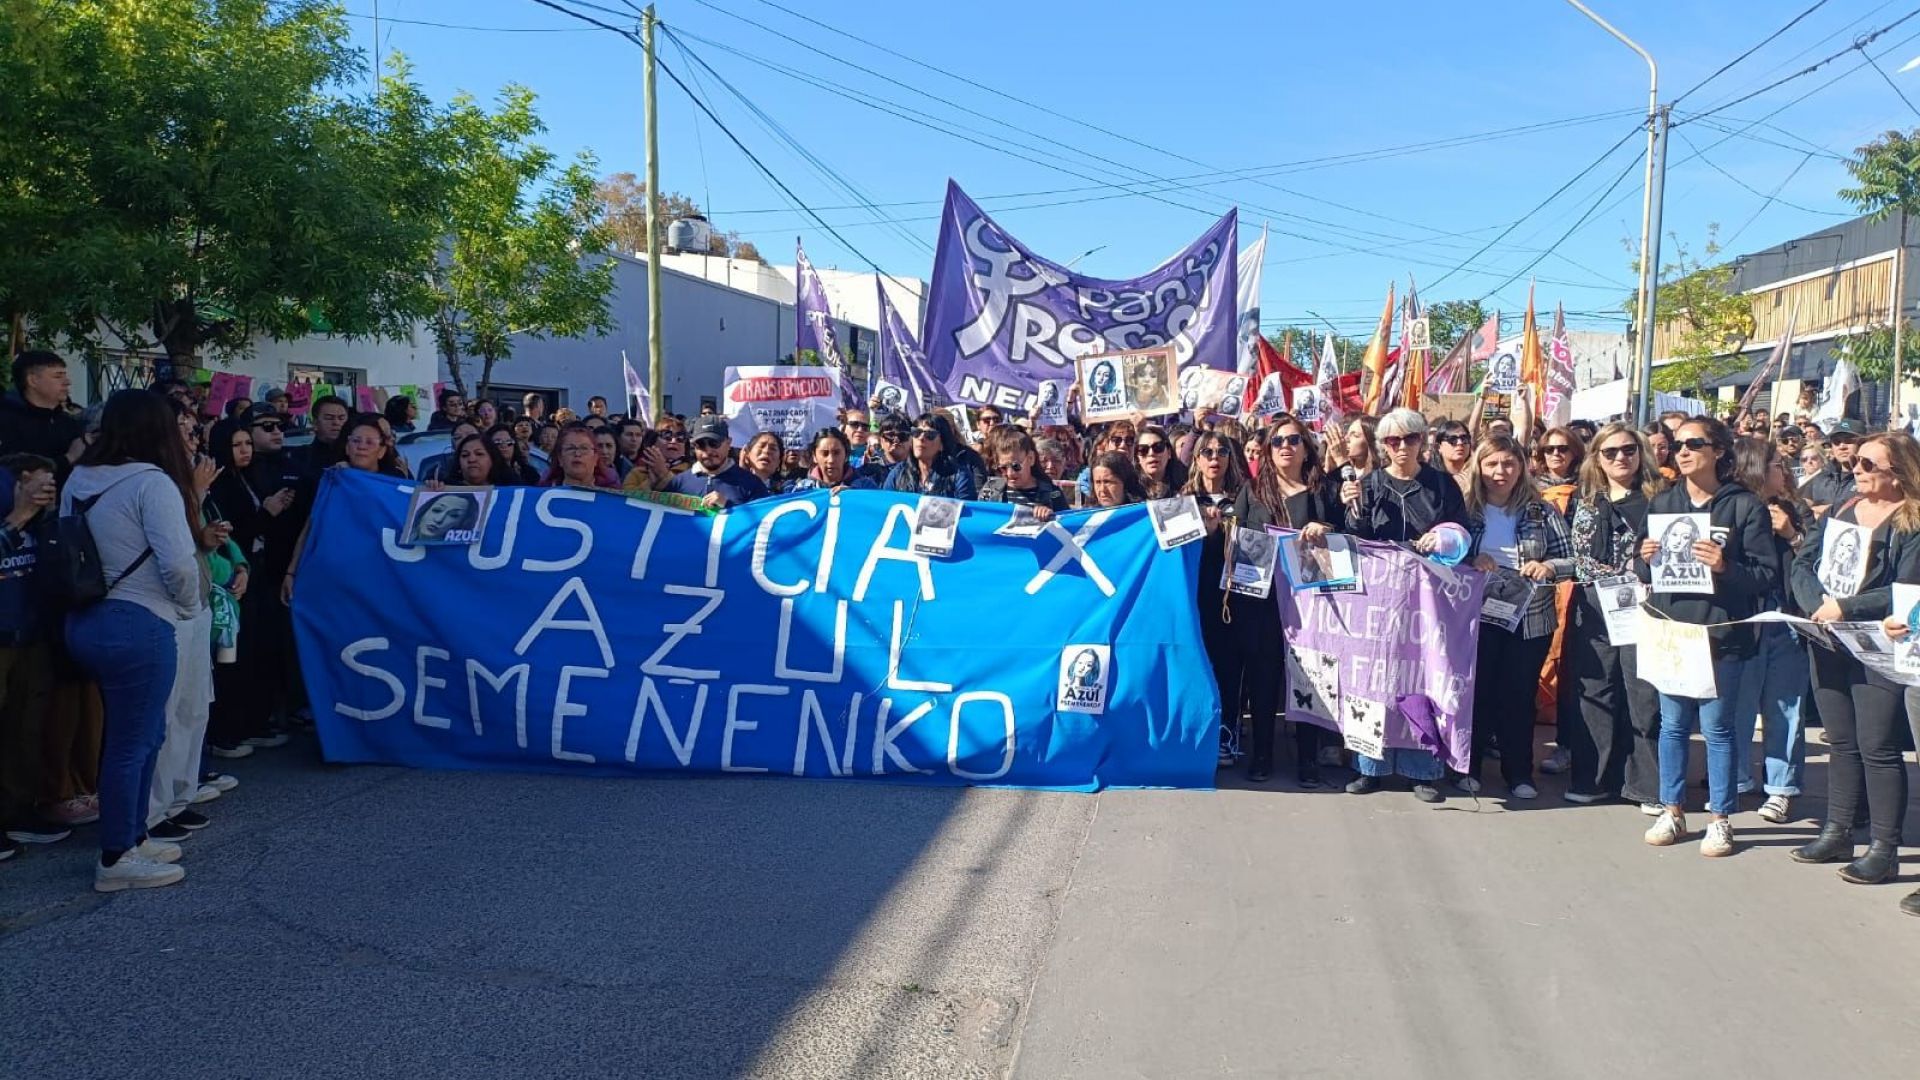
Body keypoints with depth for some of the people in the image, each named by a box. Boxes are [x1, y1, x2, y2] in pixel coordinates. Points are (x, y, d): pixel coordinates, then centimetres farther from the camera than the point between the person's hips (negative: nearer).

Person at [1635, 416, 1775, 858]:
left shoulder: (1745, 505, -3)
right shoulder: (1662, 502, 10)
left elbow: (1765, 577, -6)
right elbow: (1645, 574, 15)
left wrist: (1724, 567, -22)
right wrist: (1646, 560, -7)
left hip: (1719, 634, -4)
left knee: (1716, 726, 4)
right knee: (1673, 724, 10)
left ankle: (1719, 818, 16)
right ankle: (1672, 812, 20)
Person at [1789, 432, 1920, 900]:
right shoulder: (1841, 509, 11)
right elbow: (1803, 564, 5)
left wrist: (1846, 608, -20)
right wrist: (1818, 605, -11)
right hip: (1829, 646, 6)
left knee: (1878, 748, -2)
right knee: (1841, 743, 14)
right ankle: (1837, 834, 24)